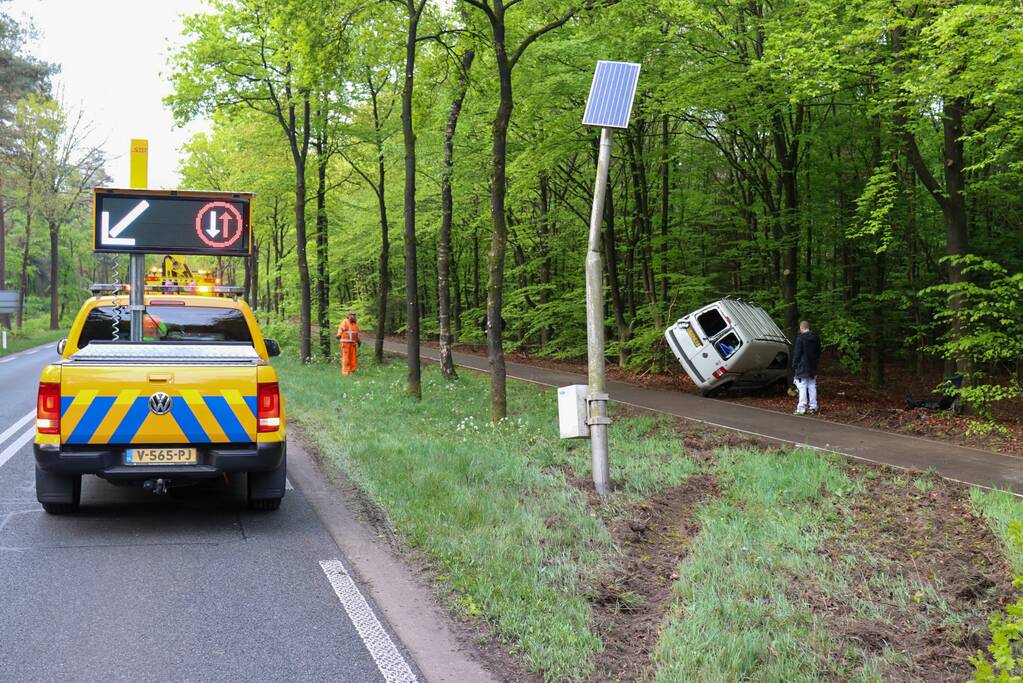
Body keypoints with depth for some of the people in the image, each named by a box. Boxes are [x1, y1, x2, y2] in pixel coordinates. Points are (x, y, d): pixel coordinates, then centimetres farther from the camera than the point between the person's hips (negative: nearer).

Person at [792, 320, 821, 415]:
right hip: (813, 368, 7)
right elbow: (818, 353, 17)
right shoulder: (816, 338, 10)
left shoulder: (800, 338, -13)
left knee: (802, 388, -6)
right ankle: (813, 407, 12)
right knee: (812, 387, 11)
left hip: (802, 368, -7)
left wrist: (794, 367, -5)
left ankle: (801, 408, -7)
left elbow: (797, 354, -12)